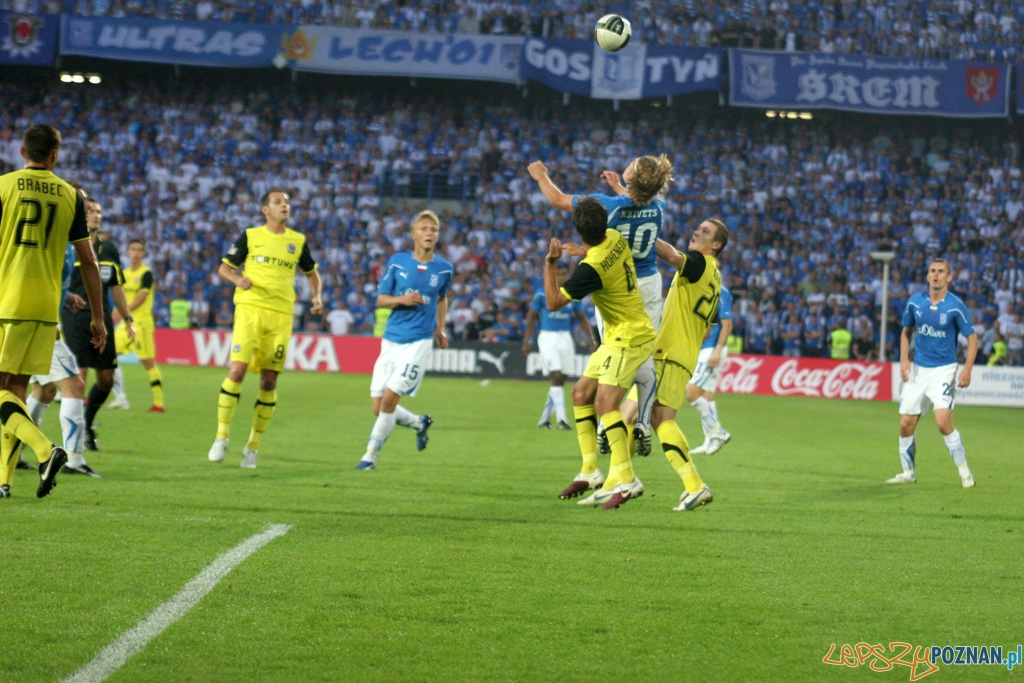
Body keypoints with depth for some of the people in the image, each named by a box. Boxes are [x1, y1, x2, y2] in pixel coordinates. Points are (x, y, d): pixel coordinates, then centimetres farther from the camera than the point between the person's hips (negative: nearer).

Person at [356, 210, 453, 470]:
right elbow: (380, 300, 3)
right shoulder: (397, 262, 0)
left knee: (389, 398, -14)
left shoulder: (444, 269, 2)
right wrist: (401, 300, -16)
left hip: (418, 343, -2)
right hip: (391, 340, 2)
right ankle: (419, 423, 31)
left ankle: (371, 455, 1)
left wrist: (440, 329, 13)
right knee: (378, 407, 2)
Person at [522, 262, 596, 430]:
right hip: (547, 338, -4)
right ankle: (561, 418, -19)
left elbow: (582, 318, 13)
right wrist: (527, 341, 1)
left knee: (560, 379, 5)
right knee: (556, 376, -16)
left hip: (565, 338, 4)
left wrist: (592, 339, 5)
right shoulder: (542, 295, -3)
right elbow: (532, 317, 4)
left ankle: (544, 419, 17)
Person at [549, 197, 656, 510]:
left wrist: (550, 263, -15)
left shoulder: (591, 268, -26)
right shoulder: (616, 238, -1)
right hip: (618, 336, 10)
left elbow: (553, 302, -20)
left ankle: (625, 479, -27)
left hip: (629, 338, -10)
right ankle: (590, 472, 15)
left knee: (605, 401, -21)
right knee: (581, 392, 13)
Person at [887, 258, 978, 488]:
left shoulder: (955, 305, -10)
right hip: (917, 369, 4)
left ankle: (964, 472, -6)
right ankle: (908, 473, 20)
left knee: (943, 422, -19)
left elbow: (972, 338, -5)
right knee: (906, 424, 3)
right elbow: (906, 331, 15)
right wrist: (904, 359, 2)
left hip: (943, 369, -4)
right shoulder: (915, 301, 1)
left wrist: (967, 369, -15)